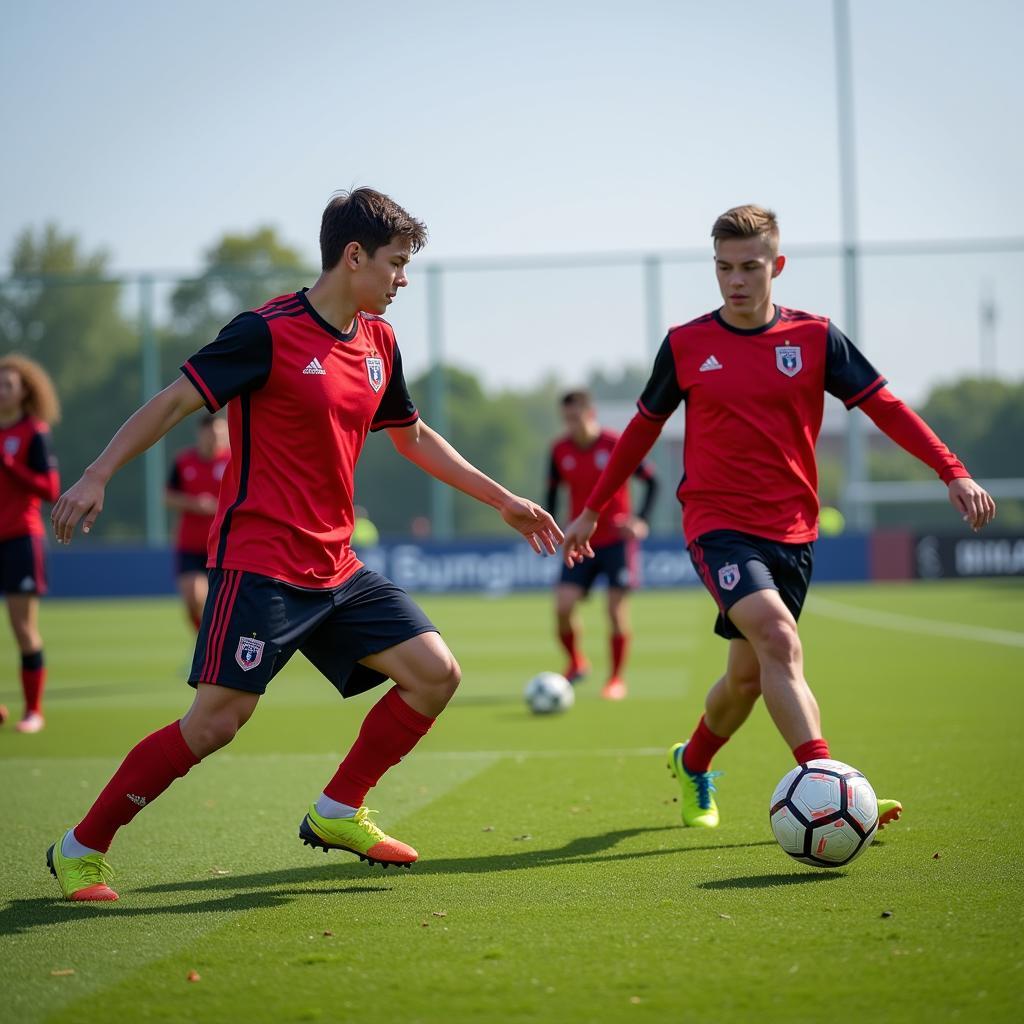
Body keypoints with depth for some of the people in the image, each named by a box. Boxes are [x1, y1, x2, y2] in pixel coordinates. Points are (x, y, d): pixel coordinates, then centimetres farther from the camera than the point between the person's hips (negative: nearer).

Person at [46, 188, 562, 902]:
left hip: (336, 569, 8)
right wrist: (97, 477, -21)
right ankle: (81, 849, 3)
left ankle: (338, 813, 14)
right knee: (216, 721, -13)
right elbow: (174, 402, -11)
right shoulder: (268, 332, -12)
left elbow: (412, 436, 26)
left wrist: (504, 502, 28)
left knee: (436, 673, -2)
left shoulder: (379, 342, 11)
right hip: (260, 565, -8)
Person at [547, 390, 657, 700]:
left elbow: (651, 481, -4)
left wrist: (640, 520, -15)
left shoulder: (615, 445, -12)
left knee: (615, 607, -6)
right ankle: (575, 663, 17)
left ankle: (617, 679, 9)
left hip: (616, 540, -3)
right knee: (563, 606, -10)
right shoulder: (560, 451, -1)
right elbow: (552, 491, 14)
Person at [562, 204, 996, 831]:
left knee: (750, 673, 12)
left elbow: (884, 406, 2)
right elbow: (645, 427, 13)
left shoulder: (815, 337, 2)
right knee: (778, 638, -26)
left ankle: (693, 764, 41)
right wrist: (593, 510, 17)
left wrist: (953, 472, -8)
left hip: (792, 531, 3)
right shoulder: (686, 345, 1)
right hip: (718, 524, -3)